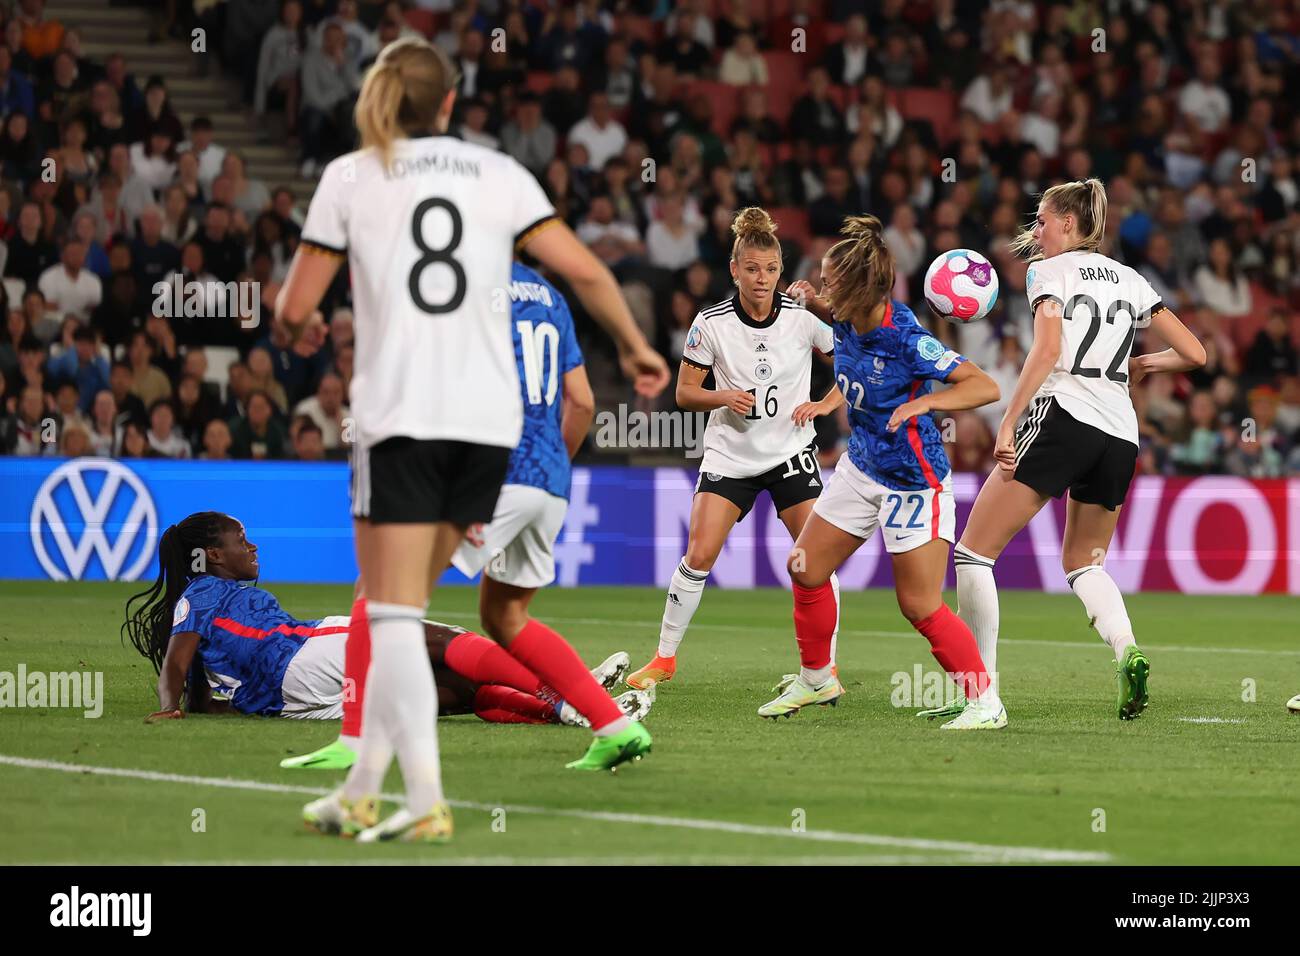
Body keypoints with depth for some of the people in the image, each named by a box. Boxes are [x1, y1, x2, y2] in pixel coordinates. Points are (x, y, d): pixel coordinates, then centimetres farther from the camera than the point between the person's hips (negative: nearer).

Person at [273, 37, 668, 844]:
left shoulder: (351, 177, 3)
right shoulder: (497, 173, 9)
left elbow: (296, 306, 2)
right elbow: (584, 270, 4)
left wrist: (295, 320, 26)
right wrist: (636, 347, 19)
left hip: (400, 417, -4)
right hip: (490, 419, 4)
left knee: (396, 613, -3)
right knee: (400, 608, 14)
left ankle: (426, 801, -16)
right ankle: (365, 789, 13)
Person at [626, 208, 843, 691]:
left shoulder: (804, 317, -9)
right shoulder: (711, 323, -9)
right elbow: (685, 392, -1)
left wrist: (826, 402, -9)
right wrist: (724, 397, -20)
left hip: (791, 452, 0)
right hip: (729, 454, 0)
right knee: (698, 555, -9)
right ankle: (665, 658, 6)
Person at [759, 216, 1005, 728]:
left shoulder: (906, 339, -28)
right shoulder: (849, 320, -7)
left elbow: (985, 386, -31)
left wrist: (922, 402, -43)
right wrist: (813, 302, 1)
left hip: (913, 482, -8)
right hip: (861, 466, 8)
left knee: (920, 607, -8)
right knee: (806, 570, 12)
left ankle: (986, 703, 4)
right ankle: (816, 678, 31)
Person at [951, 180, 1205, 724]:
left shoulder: (1050, 270, 3)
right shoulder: (1131, 280, 18)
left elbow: (1047, 350, -14)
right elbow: (1194, 354, 15)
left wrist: (1007, 424, -18)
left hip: (1062, 418, -6)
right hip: (1121, 437, 6)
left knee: (973, 551, 2)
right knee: (1083, 562, 23)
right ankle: (1126, 650, -7)